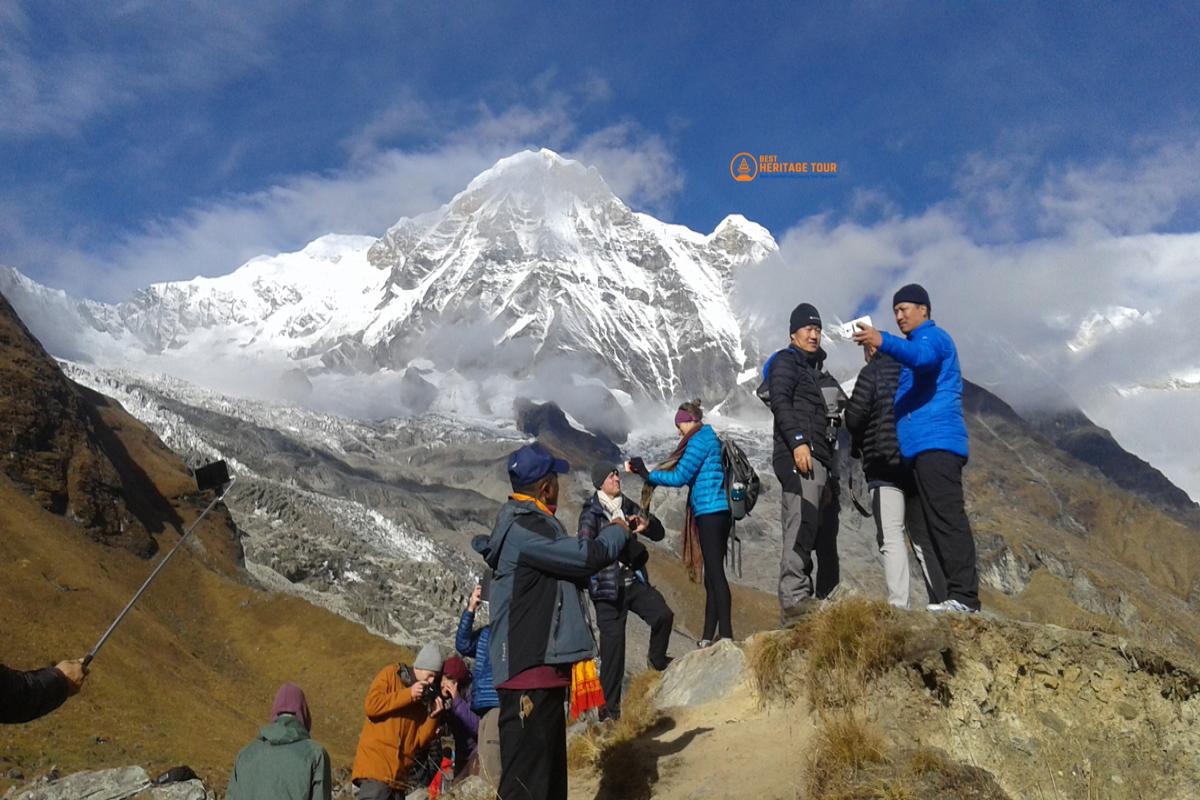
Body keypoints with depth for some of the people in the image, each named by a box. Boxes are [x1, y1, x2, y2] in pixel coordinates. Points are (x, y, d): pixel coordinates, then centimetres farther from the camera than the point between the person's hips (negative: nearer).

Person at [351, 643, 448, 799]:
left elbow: (421, 740, 8)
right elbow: (371, 705, -13)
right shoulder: (391, 674, 3)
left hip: (402, 771, 5)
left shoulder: (427, 696, 12)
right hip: (376, 763, -5)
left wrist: (434, 716, -7)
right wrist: (408, 694, -13)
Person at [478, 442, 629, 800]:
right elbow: (590, 556, -20)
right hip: (529, 672, -11)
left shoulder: (531, 524, 15)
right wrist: (617, 530, -1)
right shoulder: (522, 530, -19)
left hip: (542, 667, 11)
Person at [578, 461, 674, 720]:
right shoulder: (591, 513, -6)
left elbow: (659, 534, 11)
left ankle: (657, 658, 13)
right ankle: (609, 707, 9)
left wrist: (647, 524, -12)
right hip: (608, 588, -4)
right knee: (613, 646, -4)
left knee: (664, 614, -17)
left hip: (635, 581, 4)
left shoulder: (628, 506, 9)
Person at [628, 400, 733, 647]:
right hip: (716, 513, 10)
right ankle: (709, 637, 13)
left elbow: (680, 476, -12)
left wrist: (648, 475, -4)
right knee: (713, 574, 9)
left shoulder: (700, 439, -7)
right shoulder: (710, 438, 22)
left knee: (715, 573, -12)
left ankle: (726, 635, -13)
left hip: (710, 512, -10)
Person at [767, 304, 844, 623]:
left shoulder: (819, 373, 31)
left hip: (822, 461, 9)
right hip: (799, 455, -9)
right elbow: (780, 402, -11)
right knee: (802, 524, -21)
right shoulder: (786, 362, 6)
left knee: (826, 533, 6)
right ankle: (794, 599, -25)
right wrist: (798, 441, -25)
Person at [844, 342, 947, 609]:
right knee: (923, 537, 11)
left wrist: (858, 441, 11)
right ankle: (942, 600, 9)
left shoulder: (872, 372, -2)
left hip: (885, 463, -6)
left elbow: (855, 415, -8)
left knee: (891, 537, -8)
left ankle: (899, 605, -14)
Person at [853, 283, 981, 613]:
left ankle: (964, 595, -16)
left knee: (947, 518, -15)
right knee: (938, 521, 7)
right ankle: (956, 595, 9)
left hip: (936, 441, -10)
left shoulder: (932, 337, 0)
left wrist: (884, 342, -41)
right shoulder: (917, 344, 30)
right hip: (923, 446, 10)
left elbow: (922, 358, -26)